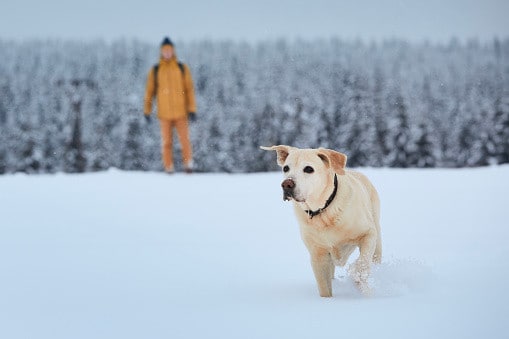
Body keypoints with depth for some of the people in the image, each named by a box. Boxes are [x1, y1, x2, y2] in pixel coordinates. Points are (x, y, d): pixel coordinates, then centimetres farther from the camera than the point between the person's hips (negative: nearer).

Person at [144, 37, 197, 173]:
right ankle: (169, 168, 9)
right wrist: (147, 110, 6)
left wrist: (192, 109, -3)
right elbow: (149, 90, 9)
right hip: (164, 113, 1)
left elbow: (189, 89, 3)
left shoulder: (182, 68, 3)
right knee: (166, 142, 2)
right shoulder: (155, 70, 4)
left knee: (184, 139, -4)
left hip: (181, 111, 0)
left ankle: (188, 164, 9)